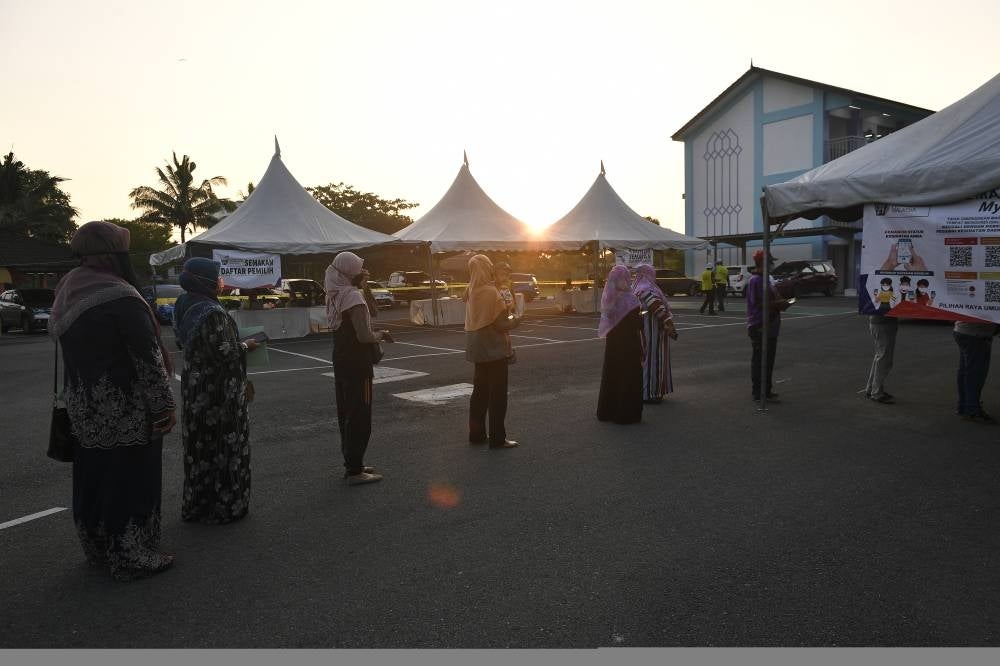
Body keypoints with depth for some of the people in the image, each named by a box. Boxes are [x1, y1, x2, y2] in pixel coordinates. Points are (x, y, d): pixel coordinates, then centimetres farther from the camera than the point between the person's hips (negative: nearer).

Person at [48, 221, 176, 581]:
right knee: (130, 480, 3)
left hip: (83, 408, 8)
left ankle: (98, 550, 32)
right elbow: (148, 357, -20)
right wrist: (165, 404, -15)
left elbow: (70, 351, 12)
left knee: (92, 477, 18)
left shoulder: (67, 294, 5)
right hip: (125, 410, -8)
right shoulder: (120, 298, -21)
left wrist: (79, 398, 18)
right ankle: (132, 557, 13)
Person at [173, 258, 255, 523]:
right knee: (222, 445, 3)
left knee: (198, 445, 17)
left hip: (193, 388, 9)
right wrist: (246, 346, -3)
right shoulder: (212, 313, -22)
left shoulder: (185, 305, 5)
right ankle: (224, 506, 13)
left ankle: (195, 506, 28)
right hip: (218, 390, -9)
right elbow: (225, 352, -22)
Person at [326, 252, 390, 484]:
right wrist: (379, 335, -2)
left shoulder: (337, 295, 8)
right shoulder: (354, 296, -19)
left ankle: (351, 463, 27)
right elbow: (364, 336, -24)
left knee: (347, 413, 16)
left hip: (341, 361, 9)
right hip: (357, 364, -9)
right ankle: (354, 471, 2)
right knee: (360, 417, -2)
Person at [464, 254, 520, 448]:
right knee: (497, 394, 0)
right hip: (494, 348, -8)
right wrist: (515, 319, 2)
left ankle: (477, 433, 22)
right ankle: (497, 438, 3)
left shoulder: (471, 291, 4)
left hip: (479, 348, 8)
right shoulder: (491, 292, -18)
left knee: (480, 390, 16)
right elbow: (502, 323, -17)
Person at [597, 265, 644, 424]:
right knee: (628, 377, 4)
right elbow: (638, 323, -14)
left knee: (611, 375, 16)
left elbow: (607, 318, 5)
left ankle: (607, 411, 24)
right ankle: (625, 413, 9)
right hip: (628, 343, -6)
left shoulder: (608, 297, 1)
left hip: (611, 342, 6)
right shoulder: (630, 298, -18)